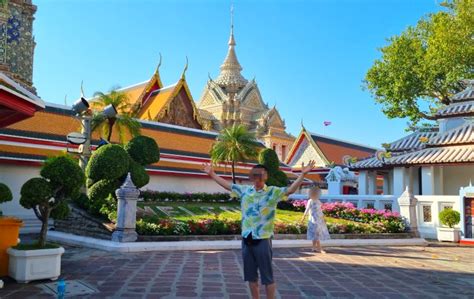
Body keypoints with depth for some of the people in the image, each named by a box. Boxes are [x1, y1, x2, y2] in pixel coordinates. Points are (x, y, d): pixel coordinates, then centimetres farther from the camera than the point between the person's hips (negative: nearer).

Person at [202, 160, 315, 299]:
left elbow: (290, 189, -20)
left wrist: (303, 174, -32)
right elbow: (227, 184, 14)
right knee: (251, 275, 16)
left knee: (267, 276, 5)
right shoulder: (245, 190, 5)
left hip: (263, 240, -5)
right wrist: (212, 174, 16)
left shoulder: (273, 192, -7)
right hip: (246, 239, 5)